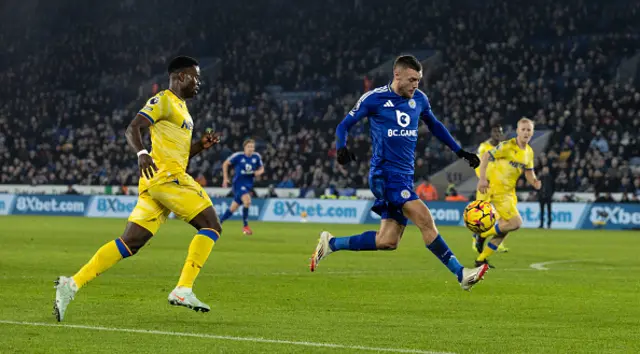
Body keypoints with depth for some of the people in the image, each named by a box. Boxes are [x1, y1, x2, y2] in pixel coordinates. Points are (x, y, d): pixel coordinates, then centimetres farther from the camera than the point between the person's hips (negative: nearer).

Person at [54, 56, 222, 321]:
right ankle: (183, 290, -15)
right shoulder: (163, 101, -3)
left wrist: (201, 145, 16)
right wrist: (142, 154, -32)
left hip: (156, 181, 9)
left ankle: (72, 284, -3)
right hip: (165, 177, -9)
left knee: (130, 243, 2)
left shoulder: (181, 108, 27)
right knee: (211, 226, -8)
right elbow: (133, 128, -15)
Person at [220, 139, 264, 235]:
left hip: (249, 184, 5)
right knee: (247, 201, -28)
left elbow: (261, 168, 16)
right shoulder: (238, 156, -11)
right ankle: (245, 226, -14)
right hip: (239, 183, -5)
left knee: (233, 208, 9)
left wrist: (259, 172, -9)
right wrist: (225, 178, -3)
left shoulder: (256, 157, 0)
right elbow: (225, 164, 1)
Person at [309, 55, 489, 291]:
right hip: (385, 174, -7)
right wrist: (342, 148, -21)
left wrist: (460, 151, 25)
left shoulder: (419, 99, 10)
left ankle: (331, 243, 19)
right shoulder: (374, 99, -6)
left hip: (405, 176, 7)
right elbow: (344, 125, 0)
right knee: (425, 220, -20)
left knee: (387, 241, 3)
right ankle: (461, 274, -19)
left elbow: (434, 126, 27)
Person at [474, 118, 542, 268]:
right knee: (516, 222, -18)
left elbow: (529, 172, 18)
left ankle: (481, 259, 20)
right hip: (497, 189, -8)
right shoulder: (507, 146, -14)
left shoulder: (529, 152, 9)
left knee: (504, 229, 9)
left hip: (510, 191, 8)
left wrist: (534, 182, -5)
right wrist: (482, 179, -23)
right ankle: (482, 234, -1)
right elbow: (485, 156, -14)